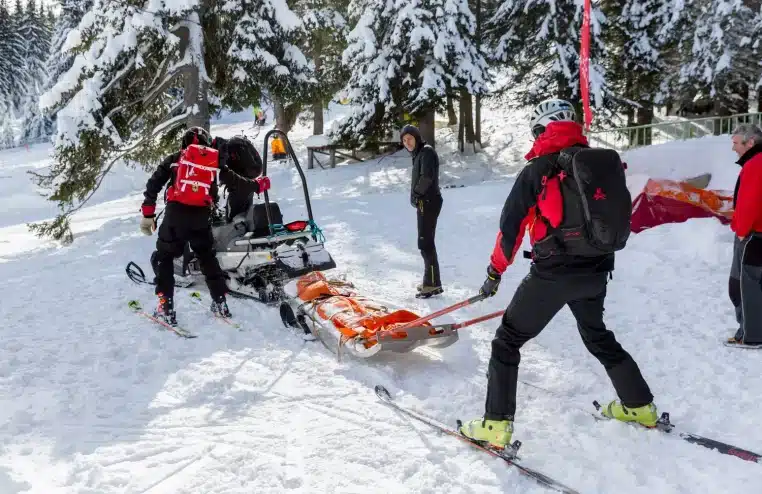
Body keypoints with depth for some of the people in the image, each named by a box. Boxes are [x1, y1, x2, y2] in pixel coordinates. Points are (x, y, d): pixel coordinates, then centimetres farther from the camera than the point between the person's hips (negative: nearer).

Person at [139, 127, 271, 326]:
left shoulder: (174, 159, 14)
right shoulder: (215, 161, 16)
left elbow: (153, 185, 7)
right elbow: (234, 180, 22)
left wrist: (148, 214, 8)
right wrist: (257, 185, 39)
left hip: (176, 213, -2)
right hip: (201, 216, 2)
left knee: (164, 257, 12)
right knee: (207, 257, 21)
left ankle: (166, 308, 4)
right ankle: (220, 303, 20)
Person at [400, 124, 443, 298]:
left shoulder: (426, 151, -10)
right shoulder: (418, 154, 19)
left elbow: (427, 177, -22)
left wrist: (416, 194, -10)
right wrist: (415, 197, 3)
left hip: (428, 202, -10)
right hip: (424, 202, 10)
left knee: (425, 243, -10)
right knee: (426, 242, 13)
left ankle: (433, 283, -8)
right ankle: (430, 281, 20)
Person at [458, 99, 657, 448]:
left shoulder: (538, 170, -9)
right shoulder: (605, 163, 7)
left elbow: (512, 226, -8)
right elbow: (616, 217, 14)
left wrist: (495, 271, 4)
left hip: (552, 273, -6)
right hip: (596, 272, 6)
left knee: (507, 341, 5)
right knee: (598, 336, 28)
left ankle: (496, 426, 0)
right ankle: (640, 407, 38)